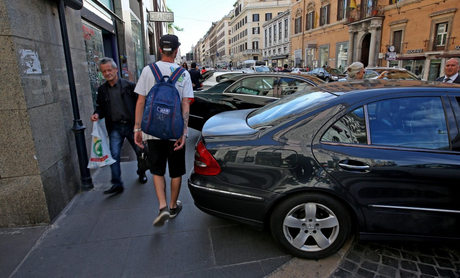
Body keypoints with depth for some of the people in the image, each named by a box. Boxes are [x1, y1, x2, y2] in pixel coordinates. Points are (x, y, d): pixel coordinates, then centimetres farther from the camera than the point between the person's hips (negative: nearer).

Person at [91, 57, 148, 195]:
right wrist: (97, 114, -7)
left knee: (140, 151, 9)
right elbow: (100, 107, 16)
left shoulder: (129, 85, -5)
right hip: (115, 128, 3)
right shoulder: (102, 89, 8)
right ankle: (117, 184, 7)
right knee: (114, 155, -3)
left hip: (131, 125, -2)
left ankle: (141, 173, 36)